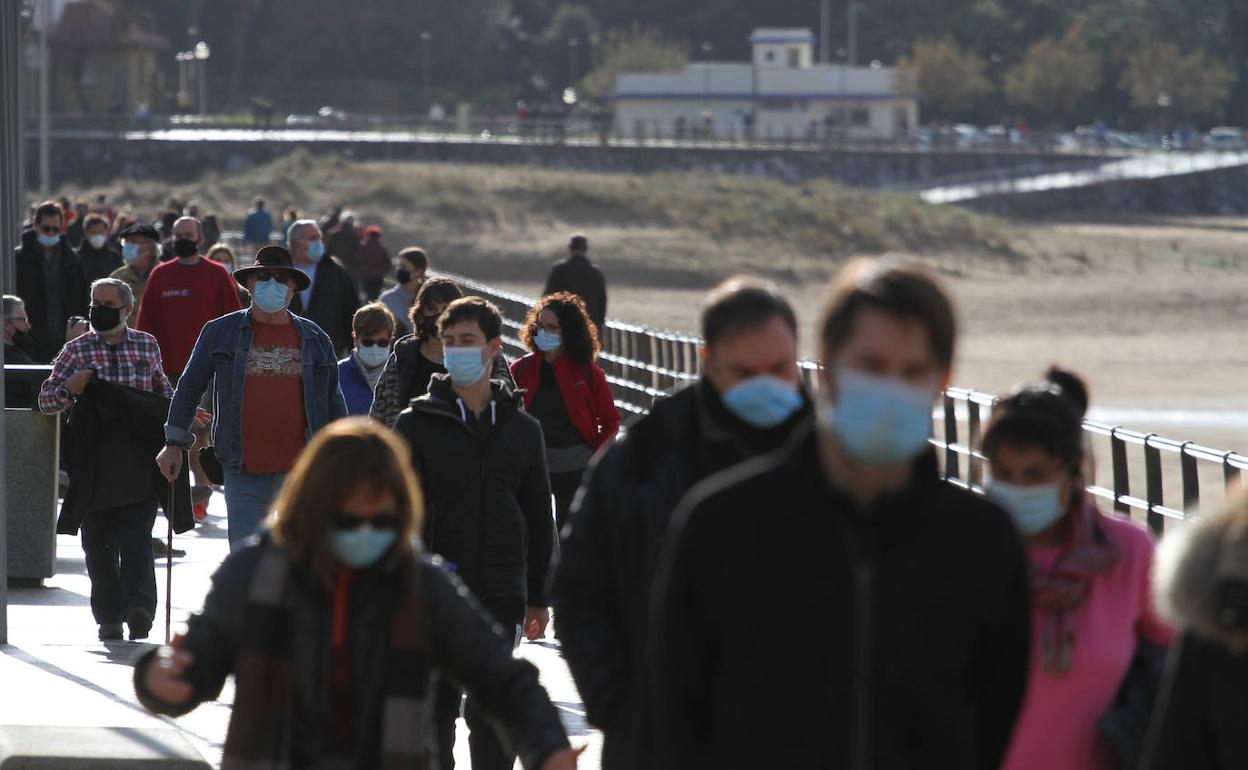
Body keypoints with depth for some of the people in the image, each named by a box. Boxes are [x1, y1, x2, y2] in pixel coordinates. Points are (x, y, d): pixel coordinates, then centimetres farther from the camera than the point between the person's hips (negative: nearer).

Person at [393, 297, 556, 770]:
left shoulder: (521, 429, 7)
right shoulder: (418, 424, 0)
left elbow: (538, 518, 13)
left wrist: (538, 597, 12)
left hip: (500, 593, 1)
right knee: (436, 707, 5)